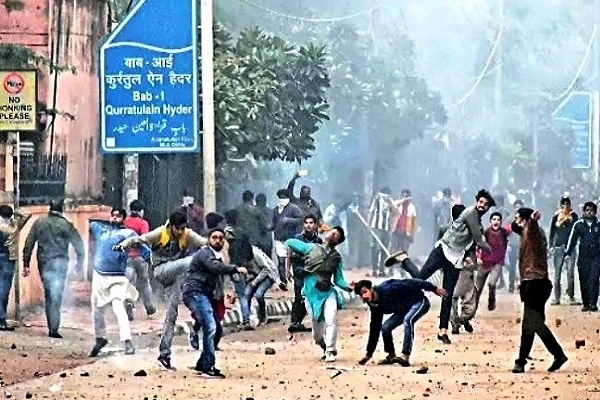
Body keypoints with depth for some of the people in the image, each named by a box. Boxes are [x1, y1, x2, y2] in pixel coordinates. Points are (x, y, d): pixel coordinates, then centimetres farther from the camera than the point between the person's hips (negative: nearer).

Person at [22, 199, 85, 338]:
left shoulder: (39, 223, 5)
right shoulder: (66, 225, -5)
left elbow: (28, 244, 4)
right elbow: (79, 244, -3)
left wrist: (26, 264, 8)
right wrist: (80, 261, 11)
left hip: (43, 263, 3)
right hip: (59, 263, -3)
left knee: (48, 295, 13)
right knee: (56, 296, -3)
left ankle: (52, 327, 13)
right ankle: (54, 329, -8)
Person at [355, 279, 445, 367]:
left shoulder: (387, 289, -29)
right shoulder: (375, 306, -6)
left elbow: (411, 284, -27)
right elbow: (375, 329, 0)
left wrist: (434, 289, -26)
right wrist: (369, 354, 0)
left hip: (419, 302, -8)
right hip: (404, 309, 8)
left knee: (407, 320, -34)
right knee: (385, 328, -4)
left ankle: (405, 356, -36)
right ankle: (391, 356, 14)